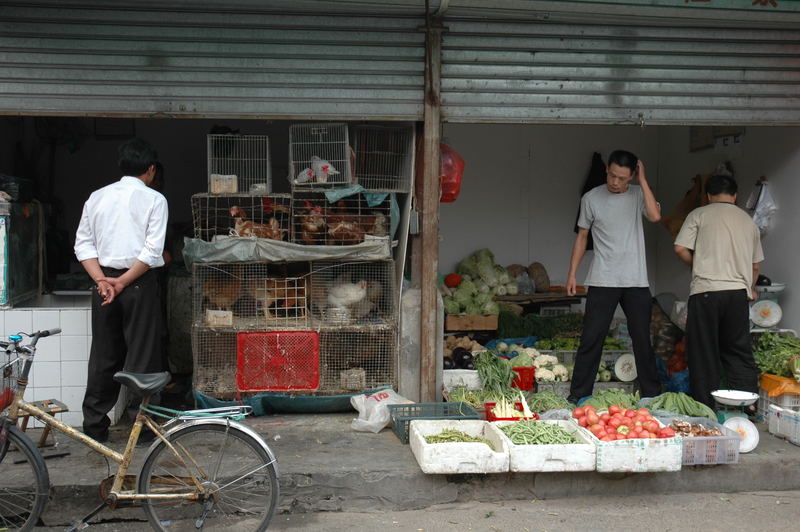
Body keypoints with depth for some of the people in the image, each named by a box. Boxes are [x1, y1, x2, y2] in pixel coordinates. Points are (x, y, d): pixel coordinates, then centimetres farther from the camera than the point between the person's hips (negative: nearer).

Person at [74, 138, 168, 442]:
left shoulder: (97, 197, 9)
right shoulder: (154, 200, -4)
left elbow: (83, 244, 4)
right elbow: (152, 251, -13)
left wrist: (102, 280, -4)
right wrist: (123, 282, -12)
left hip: (103, 283, 5)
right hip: (140, 283, -4)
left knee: (103, 355, 12)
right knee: (141, 356, 3)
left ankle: (94, 427, 17)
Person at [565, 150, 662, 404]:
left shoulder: (639, 195, 2)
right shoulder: (591, 198, 2)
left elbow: (655, 216, -19)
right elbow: (582, 237, 9)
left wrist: (643, 180, -14)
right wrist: (572, 273, 5)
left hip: (636, 281, 1)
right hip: (602, 281, -1)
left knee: (642, 338, 8)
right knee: (591, 338, -2)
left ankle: (651, 391, 19)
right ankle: (579, 393, 5)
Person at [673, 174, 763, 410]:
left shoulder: (699, 214, 3)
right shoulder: (748, 221, 15)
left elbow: (681, 249, -5)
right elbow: (756, 265, 20)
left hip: (706, 290, -3)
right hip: (739, 292, 3)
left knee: (704, 353, 3)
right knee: (740, 351, 11)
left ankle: (705, 406, 5)